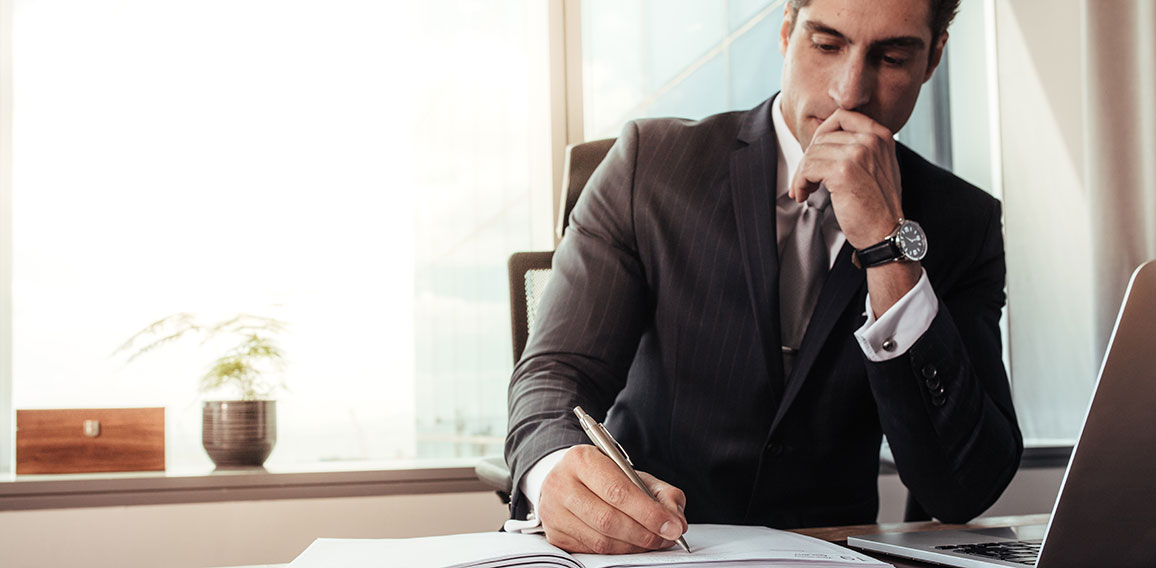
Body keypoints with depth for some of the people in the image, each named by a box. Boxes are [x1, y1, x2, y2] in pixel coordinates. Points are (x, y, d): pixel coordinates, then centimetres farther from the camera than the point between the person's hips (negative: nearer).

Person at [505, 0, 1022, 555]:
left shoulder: (963, 223, -1)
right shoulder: (651, 160, -3)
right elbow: (556, 368, -8)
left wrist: (890, 245, -20)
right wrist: (557, 467, -32)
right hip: (642, 549, 0)